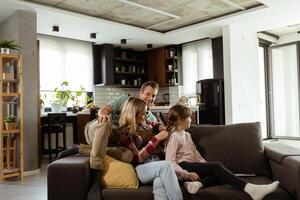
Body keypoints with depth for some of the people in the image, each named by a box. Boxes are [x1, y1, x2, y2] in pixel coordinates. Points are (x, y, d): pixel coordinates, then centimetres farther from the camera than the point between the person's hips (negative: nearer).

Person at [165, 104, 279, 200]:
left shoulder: (187, 135, 22)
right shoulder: (174, 137, -5)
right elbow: (170, 162, -14)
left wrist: (207, 166, 2)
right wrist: (187, 175, -23)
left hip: (192, 167, 8)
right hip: (183, 167, -8)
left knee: (218, 174, -17)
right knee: (217, 166, -25)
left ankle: (198, 184, -39)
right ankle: (249, 189, -37)